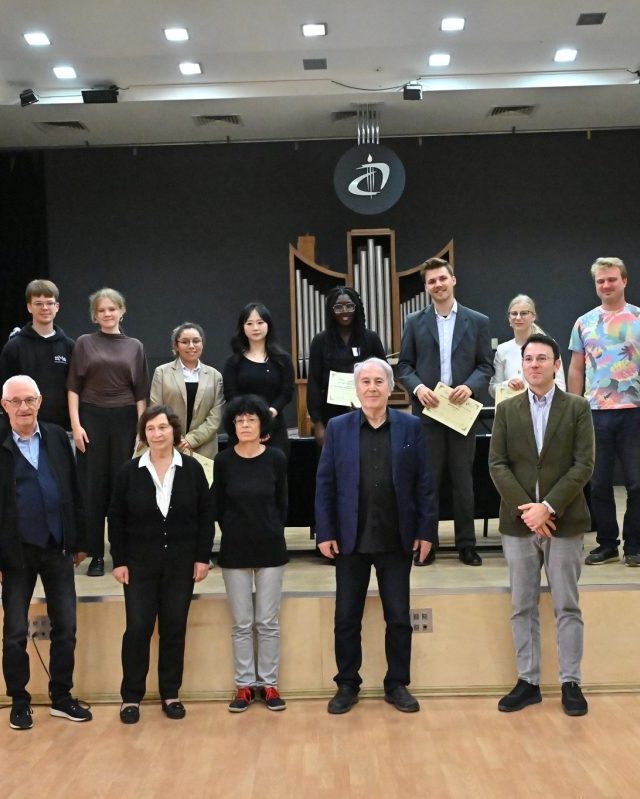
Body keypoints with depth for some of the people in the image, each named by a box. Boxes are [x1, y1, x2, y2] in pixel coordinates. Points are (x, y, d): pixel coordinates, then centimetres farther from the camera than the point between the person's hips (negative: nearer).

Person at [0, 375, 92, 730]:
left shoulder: (57, 437, 2)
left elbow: (73, 490, 7)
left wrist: (79, 541, 6)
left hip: (58, 548, 3)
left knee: (65, 628, 10)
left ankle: (61, 697, 25)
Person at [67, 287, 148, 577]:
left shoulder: (134, 346, 8)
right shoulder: (84, 344, 4)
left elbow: (140, 392, 8)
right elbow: (73, 387, 2)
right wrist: (75, 424, -7)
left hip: (124, 420, 1)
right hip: (92, 419, -1)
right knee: (93, 485, 0)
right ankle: (96, 554, 8)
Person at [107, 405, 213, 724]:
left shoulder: (192, 469, -2)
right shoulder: (129, 471, -3)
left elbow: (206, 515, 2)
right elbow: (116, 518, 1)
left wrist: (203, 557, -2)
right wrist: (119, 561, -3)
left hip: (181, 563, 1)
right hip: (140, 563, -1)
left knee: (175, 628, 8)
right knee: (138, 628, 0)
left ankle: (170, 694, 20)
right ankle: (131, 696, 13)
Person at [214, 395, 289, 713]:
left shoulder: (276, 458, -5)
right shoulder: (223, 461, -4)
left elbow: (281, 503, 4)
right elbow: (218, 507, 5)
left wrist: (272, 533, 1)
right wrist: (235, 532, 4)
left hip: (270, 549, 0)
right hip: (235, 551, 0)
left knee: (268, 623, 6)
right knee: (241, 624, 7)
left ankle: (268, 683, 18)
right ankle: (244, 684, 18)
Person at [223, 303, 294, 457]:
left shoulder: (282, 359, 9)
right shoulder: (234, 361, 7)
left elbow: (287, 392, 0)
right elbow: (231, 395, -2)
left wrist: (271, 411, -18)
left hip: (274, 429, 1)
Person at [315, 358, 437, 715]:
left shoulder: (411, 426, 1)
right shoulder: (338, 427, 1)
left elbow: (424, 483, 1)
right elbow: (325, 483, 1)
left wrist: (426, 531, -4)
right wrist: (325, 533, -4)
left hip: (397, 539, 0)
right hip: (351, 539, 0)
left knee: (399, 618, 8)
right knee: (346, 618, 8)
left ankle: (397, 685, 23)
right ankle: (347, 685, 22)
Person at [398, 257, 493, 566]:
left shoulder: (478, 321, 5)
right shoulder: (415, 322, 6)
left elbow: (486, 365, 4)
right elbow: (404, 365, 5)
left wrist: (470, 386, -15)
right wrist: (418, 387, -13)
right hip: (427, 410, 0)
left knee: (463, 479, 6)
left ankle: (466, 544, 15)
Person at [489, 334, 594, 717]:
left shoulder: (578, 408, 2)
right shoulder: (507, 409, 7)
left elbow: (584, 465, -6)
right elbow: (497, 464, 1)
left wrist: (548, 507, -14)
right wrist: (525, 508, -11)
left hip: (565, 522, -2)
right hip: (518, 522, 2)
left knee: (568, 607, 4)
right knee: (523, 607, 7)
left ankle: (571, 683, 13)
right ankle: (528, 681, 15)